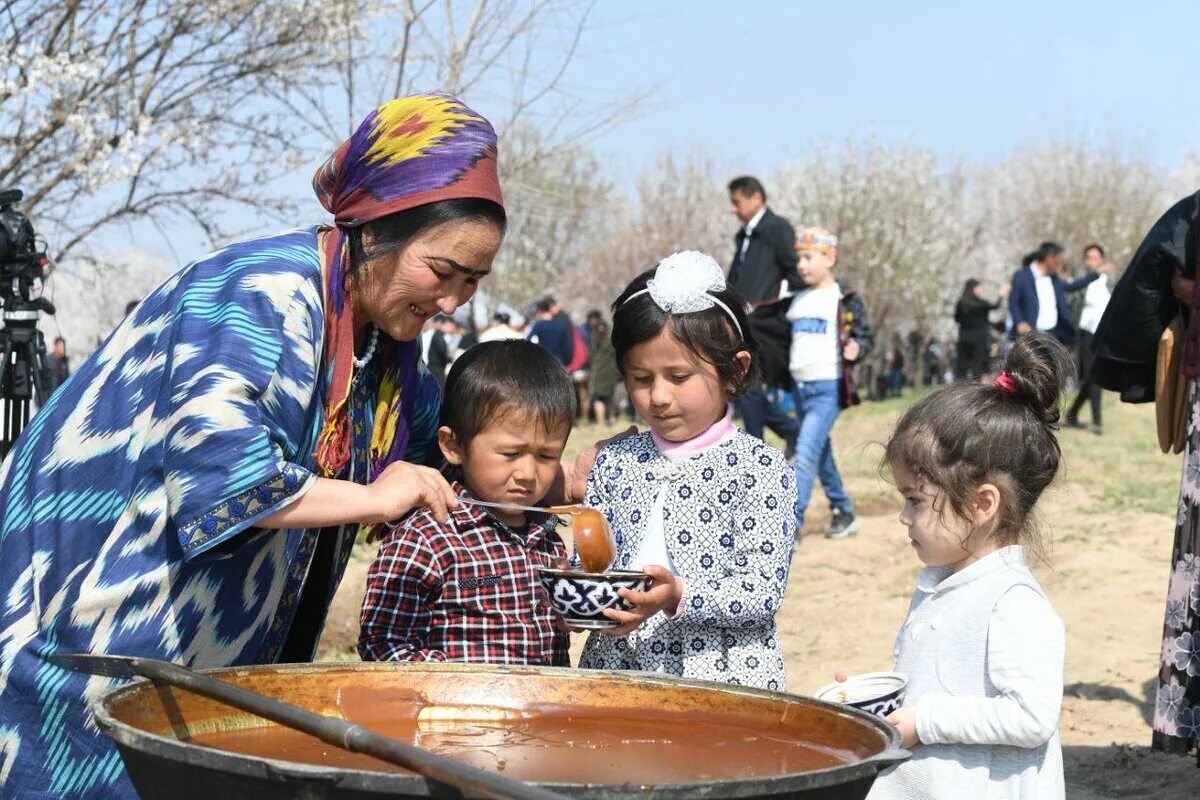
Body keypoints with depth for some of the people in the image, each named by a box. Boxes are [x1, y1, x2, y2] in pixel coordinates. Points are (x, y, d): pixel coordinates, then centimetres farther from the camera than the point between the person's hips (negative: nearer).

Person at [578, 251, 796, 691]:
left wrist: (678, 597, -22)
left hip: (725, 673, -3)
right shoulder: (614, 462, 11)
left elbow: (763, 590, -8)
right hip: (616, 669, 4)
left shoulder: (759, 466, -1)